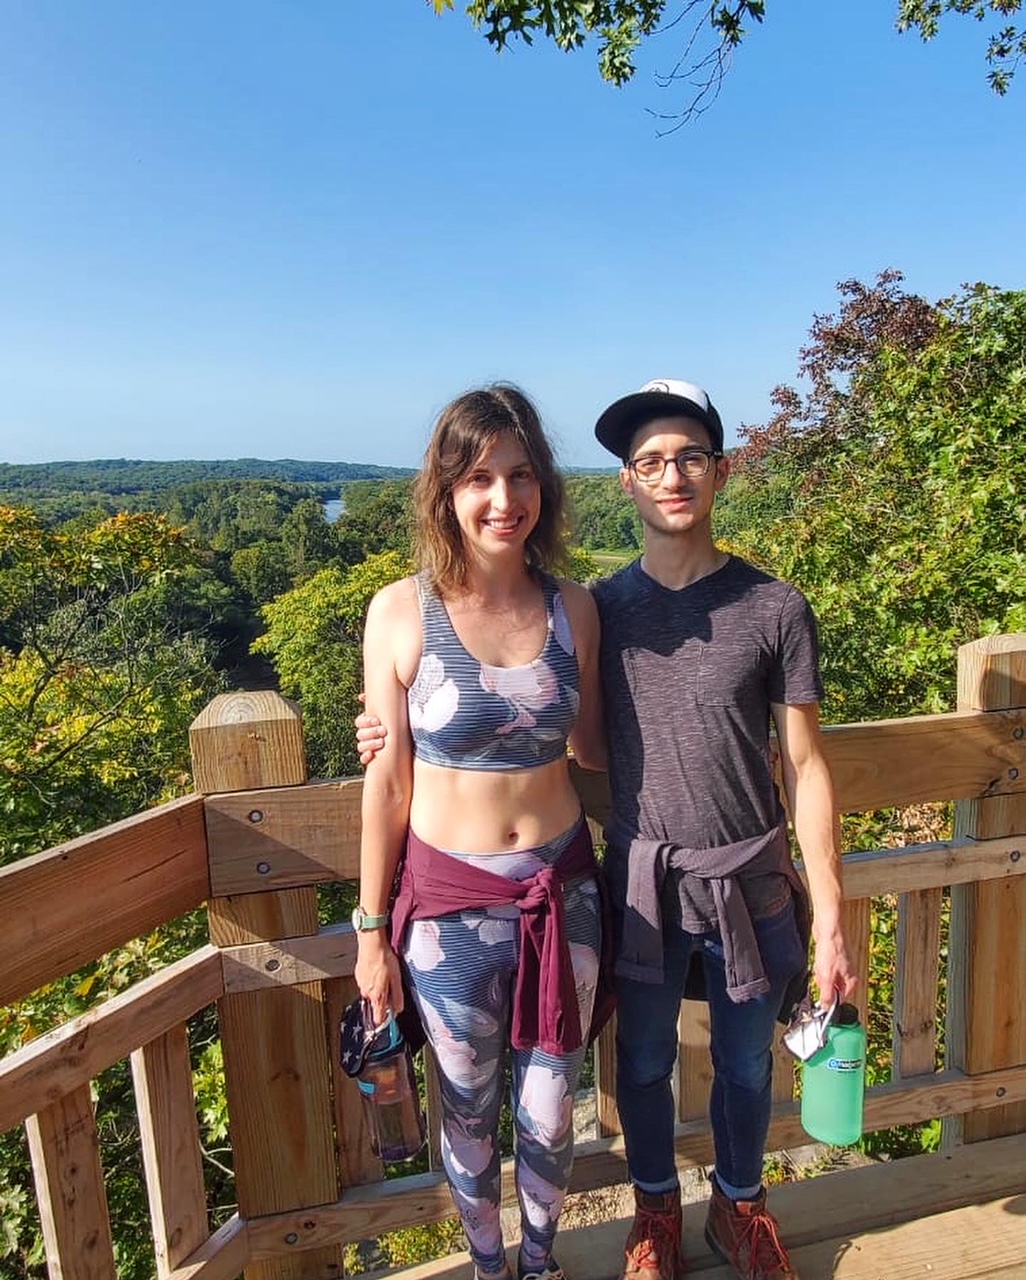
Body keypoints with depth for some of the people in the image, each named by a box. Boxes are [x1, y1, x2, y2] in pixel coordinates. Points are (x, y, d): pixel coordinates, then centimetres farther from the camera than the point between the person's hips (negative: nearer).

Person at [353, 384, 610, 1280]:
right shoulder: (401, 613, -13)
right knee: (470, 1111, 21)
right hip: (450, 904, -2)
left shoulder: (574, 608, -6)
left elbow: (593, 748, 7)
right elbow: (387, 781, -6)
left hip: (563, 893, 2)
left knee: (549, 1115, 21)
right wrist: (371, 931, -1)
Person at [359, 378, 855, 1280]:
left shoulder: (774, 609, -9)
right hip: (642, 880, 1)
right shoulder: (600, 607, -6)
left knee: (745, 1062, 20)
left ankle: (740, 1204, 50)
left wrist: (830, 918, -5)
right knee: (644, 1062, 19)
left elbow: (805, 766, -5)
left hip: (750, 881, 0)